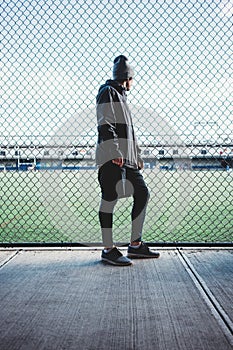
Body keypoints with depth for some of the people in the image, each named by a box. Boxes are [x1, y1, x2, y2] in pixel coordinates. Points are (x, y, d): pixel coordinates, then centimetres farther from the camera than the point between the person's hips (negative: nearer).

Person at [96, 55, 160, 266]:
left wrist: (137, 157, 30)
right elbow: (105, 125, -14)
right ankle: (108, 250, -2)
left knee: (142, 193, 8)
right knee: (109, 199, -7)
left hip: (127, 159, 10)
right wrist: (115, 152, -23)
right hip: (112, 158, -10)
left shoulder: (121, 96, 28)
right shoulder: (108, 92, -1)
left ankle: (135, 245, 14)